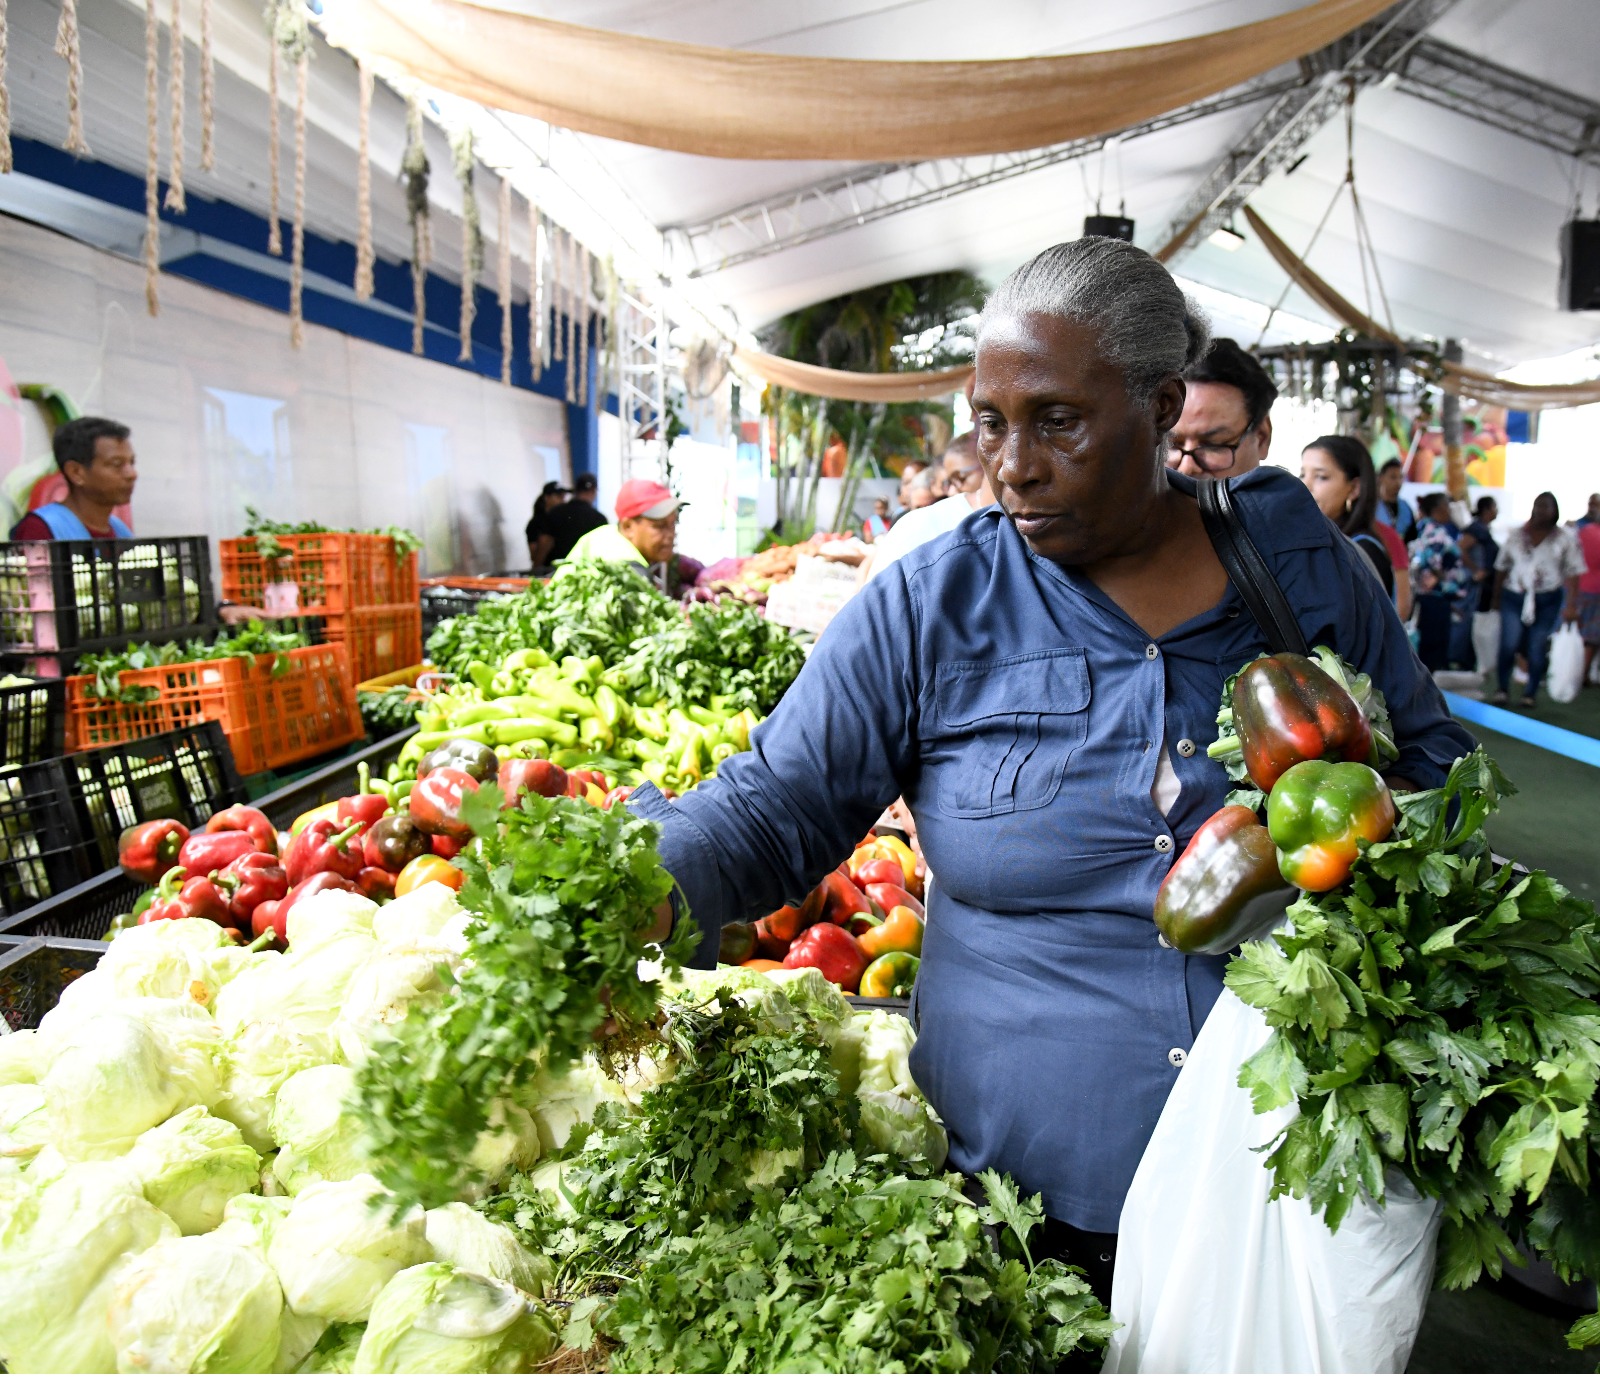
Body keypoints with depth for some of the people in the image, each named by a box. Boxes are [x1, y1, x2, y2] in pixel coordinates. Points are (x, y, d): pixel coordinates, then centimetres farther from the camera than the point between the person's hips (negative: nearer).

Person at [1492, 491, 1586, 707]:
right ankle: (1503, 689, 9)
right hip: (1514, 597, 1)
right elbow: (1502, 568, 13)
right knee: (1509, 645, -8)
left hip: (1548, 600, -1)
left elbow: (1573, 573, -4)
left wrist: (1571, 605, -11)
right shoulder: (1516, 536, 8)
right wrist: (1497, 597, 11)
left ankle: (1531, 693, 14)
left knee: (1538, 649, 0)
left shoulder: (1566, 538, 1)